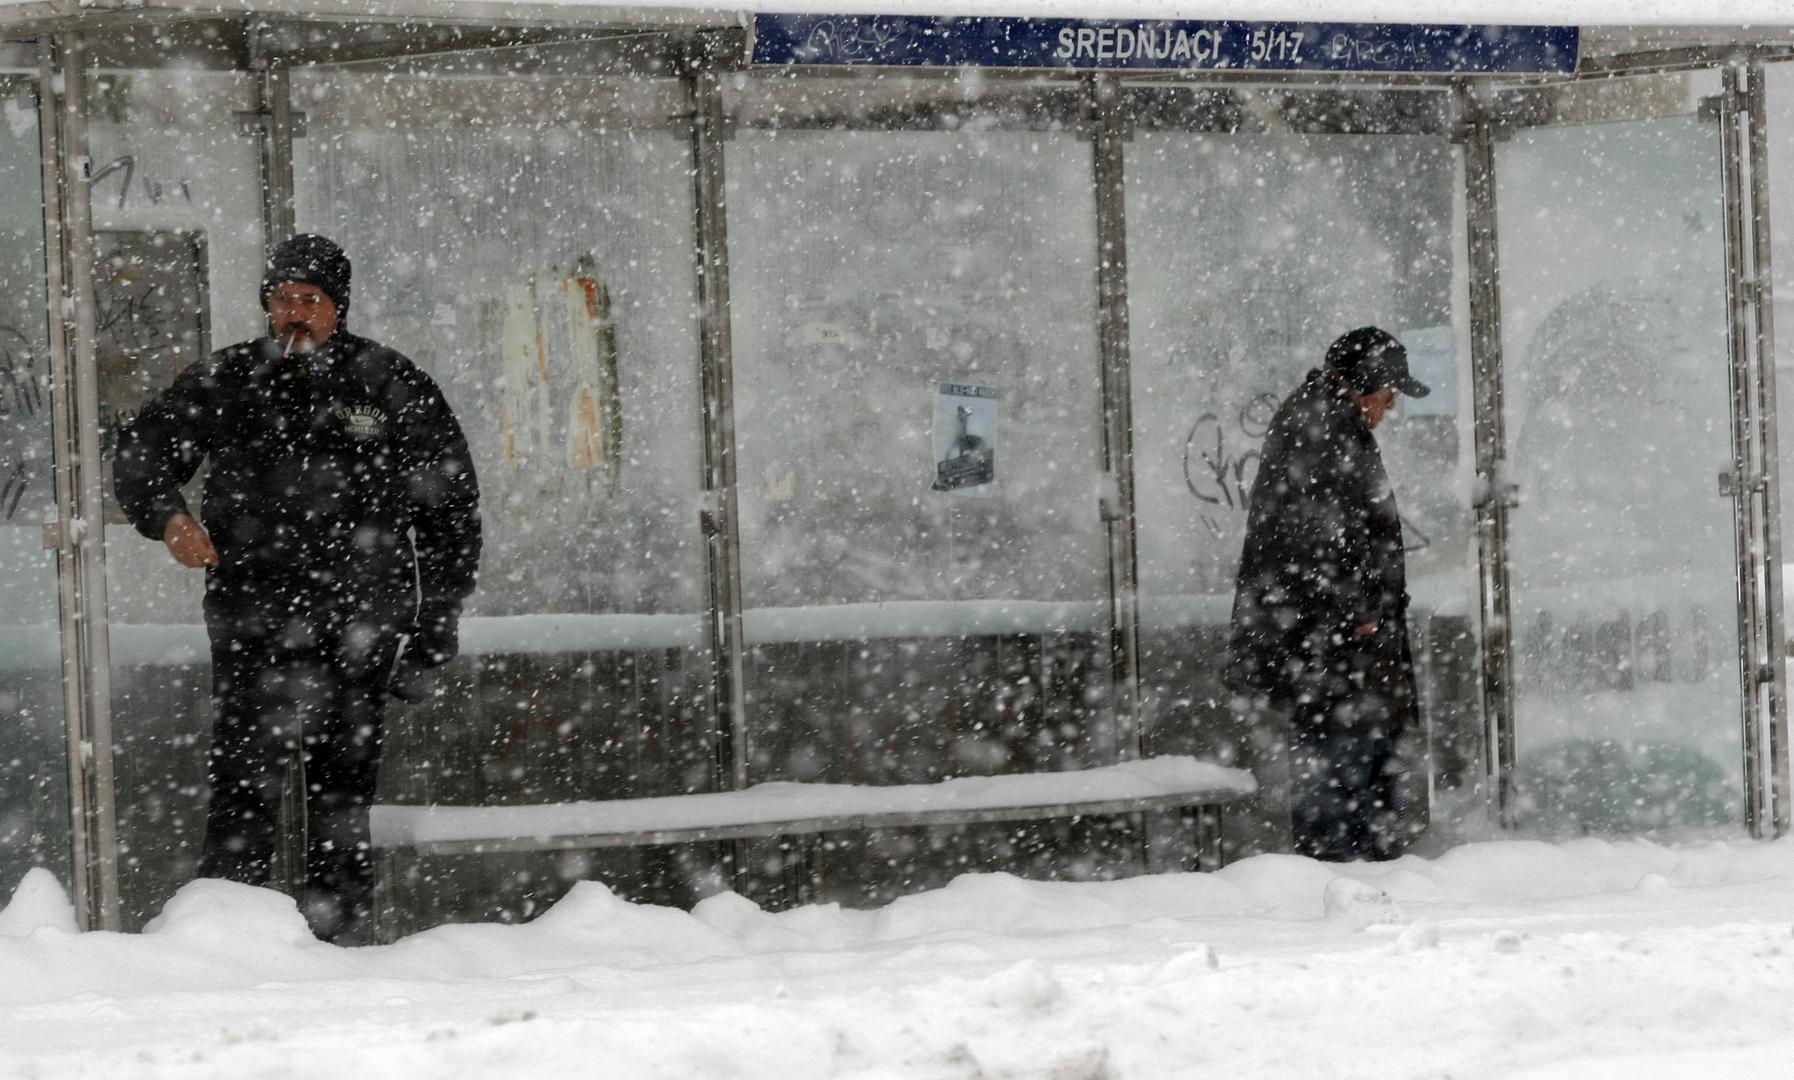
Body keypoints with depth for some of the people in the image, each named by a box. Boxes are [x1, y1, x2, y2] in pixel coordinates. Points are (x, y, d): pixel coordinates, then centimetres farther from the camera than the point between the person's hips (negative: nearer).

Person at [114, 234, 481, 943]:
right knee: (243, 778, -8)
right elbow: (141, 453, 18)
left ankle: (341, 931, 10)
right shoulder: (225, 381, 8)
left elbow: (450, 505, 10)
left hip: (359, 624, 0)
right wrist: (166, 513, -5)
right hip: (252, 615, 0)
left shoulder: (393, 388, 6)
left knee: (343, 780, 5)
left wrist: (436, 625, 6)